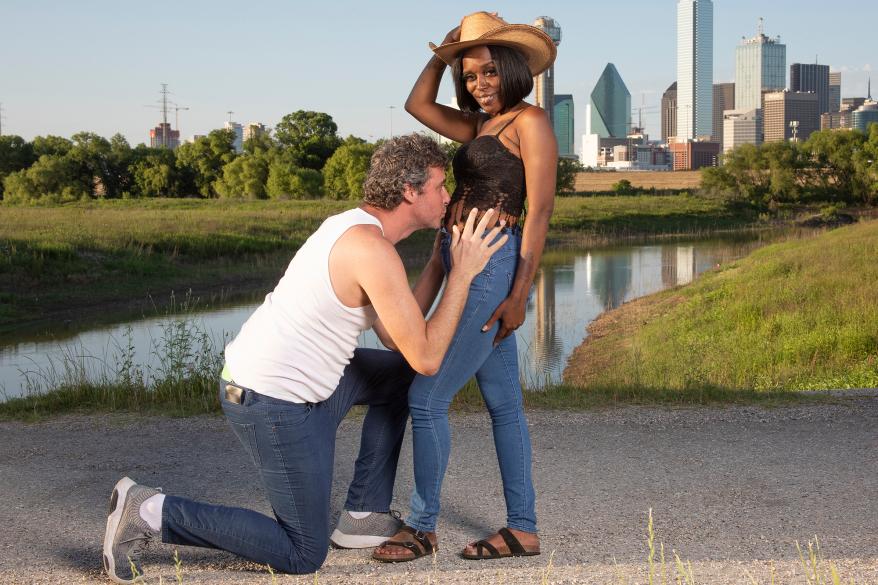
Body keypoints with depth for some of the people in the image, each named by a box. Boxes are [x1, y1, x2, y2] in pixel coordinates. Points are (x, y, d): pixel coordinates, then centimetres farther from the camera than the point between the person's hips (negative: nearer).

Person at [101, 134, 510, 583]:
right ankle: (150, 514, 0)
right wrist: (462, 274, -11)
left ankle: (364, 516, 24)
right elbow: (426, 358, -18)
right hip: (273, 405, -10)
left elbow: (397, 336, 12)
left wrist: (443, 256, 13)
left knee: (398, 376, 22)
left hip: (272, 375, 10)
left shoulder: (355, 226, 9)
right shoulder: (374, 250, -21)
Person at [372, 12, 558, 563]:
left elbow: (540, 212, -14)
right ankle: (523, 530, 18)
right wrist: (443, 53, 16)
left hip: (493, 269, -9)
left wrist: (520, 294, -19)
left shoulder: (530, 121, -8)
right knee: (503, 404, 11)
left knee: (427, 396, -5)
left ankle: (422, 526, 7)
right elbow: (419, 105, 27)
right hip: (472, 270, 9)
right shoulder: (481, 126, 17)